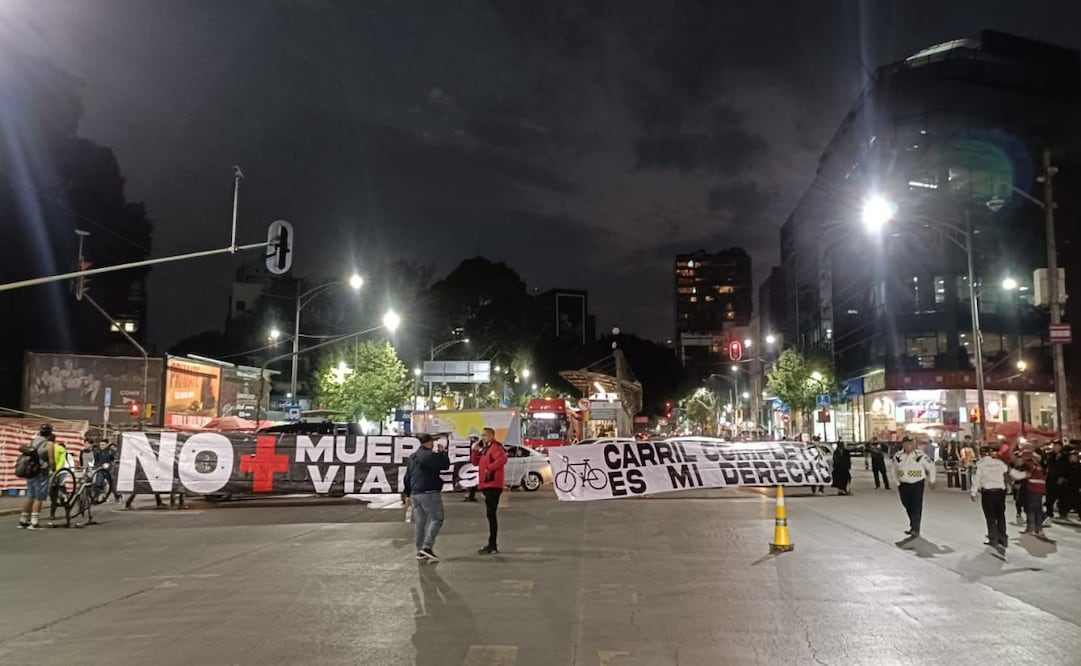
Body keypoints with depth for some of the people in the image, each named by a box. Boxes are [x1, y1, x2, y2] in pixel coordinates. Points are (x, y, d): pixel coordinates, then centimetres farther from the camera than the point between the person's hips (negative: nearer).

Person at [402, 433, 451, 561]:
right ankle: (427, 546, -14)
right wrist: (443, 453, 9)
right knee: (436, 519, -3)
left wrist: (407, 495, 21)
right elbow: (445, 465, -7)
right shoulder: (431, 455, -12)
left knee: (419, 521, 9)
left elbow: (407, 477, 17)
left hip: (415, 493, 8)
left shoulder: (412, 457, 15)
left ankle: (420, 550, 10)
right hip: (430, 493, -8)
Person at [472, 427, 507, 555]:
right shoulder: (485, 449, 21)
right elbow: (475, 462, 20)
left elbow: (502, 459, -28)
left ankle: (492, 546, -8)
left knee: (491, 515, -10)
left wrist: (489, 468, -22)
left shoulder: (495, 447, -10)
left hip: (493, 485, -10)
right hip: (487, 485, 10)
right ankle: (492, 545, 20)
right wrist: (475, 450, 6)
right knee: (490, 515, 13)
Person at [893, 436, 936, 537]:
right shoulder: (897, 456, -2)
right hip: (903, 485, 3)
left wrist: (931, 481, 6)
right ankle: (913, 525, 33)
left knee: (916, 506, -6)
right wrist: (897, 483, 10)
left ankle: (915, 530, -1)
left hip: (917, 484, -3)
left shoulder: (920, 455, -12)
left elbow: (931, 466, 1)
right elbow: (895, 470, 12)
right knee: (907, 505, 12)